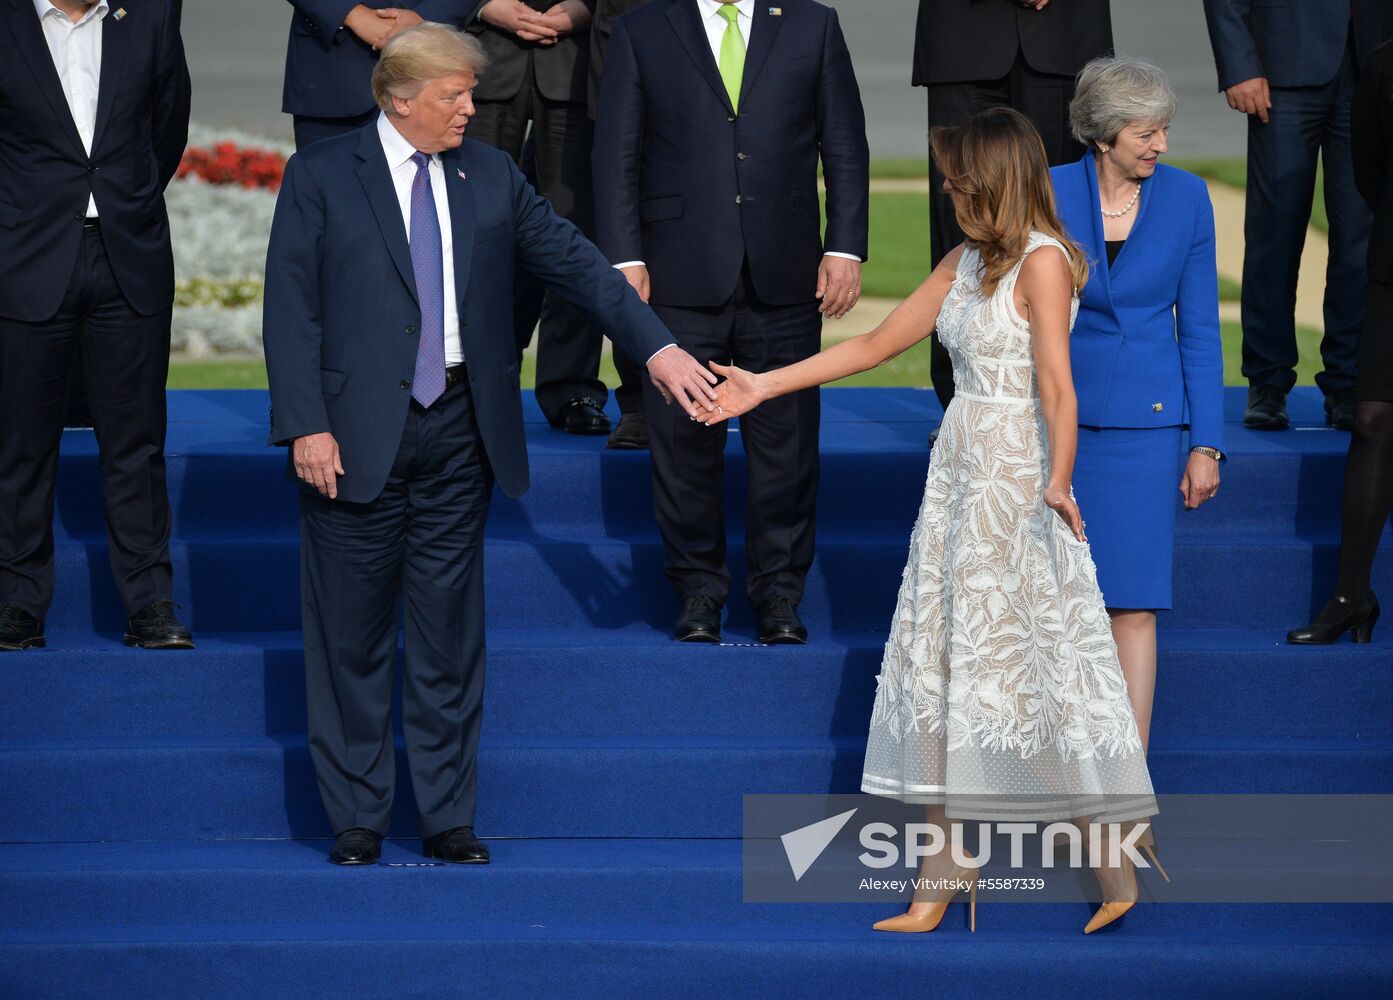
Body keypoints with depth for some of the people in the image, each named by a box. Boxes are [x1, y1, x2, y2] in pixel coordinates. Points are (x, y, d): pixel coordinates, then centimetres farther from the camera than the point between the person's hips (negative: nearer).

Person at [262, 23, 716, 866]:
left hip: (459, 434, 3)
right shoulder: (321, 177, -1)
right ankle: (357, 818, 14)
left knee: (451, 636, 7)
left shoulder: (490, 176, 9)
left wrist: (656, 345, 1)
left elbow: (574, 261, 10)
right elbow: (291, 307, -5)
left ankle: (450, 818, 15)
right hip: (356, 438, -3)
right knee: (351, 638, 4)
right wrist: (305, 425, -14)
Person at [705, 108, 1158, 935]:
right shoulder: (966, 263, 14)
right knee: (944, 664, 6)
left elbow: (1055, 383, -22)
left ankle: (1115, 870, 1)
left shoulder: (1043, 262, -11)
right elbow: (877, 345, 19)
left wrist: (1058, 479, -36)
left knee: (1042, 662, -6)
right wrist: (765, 385, 18)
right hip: (959, 472, 9)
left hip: (1018, 482, -9)